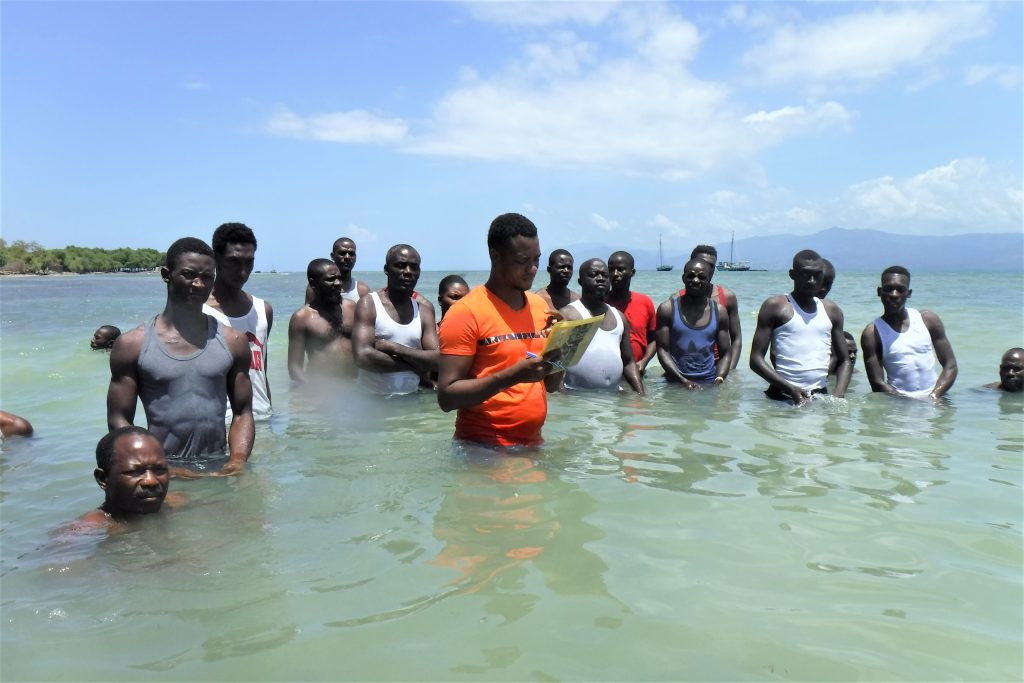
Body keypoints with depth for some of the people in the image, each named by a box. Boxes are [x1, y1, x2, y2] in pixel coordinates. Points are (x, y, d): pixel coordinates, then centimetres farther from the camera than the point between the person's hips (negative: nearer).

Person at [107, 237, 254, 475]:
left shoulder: (233, 341, 7)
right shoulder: (132, 344, 2)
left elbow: (242, 413, 9)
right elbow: (119, 421, 2)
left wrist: (237, 460, -7)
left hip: (218, 470, 1)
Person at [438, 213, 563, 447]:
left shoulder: (541, 306, 7)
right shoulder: (465, 312, -12)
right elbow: (446, 397, -17)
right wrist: (512, 376, -26)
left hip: (532, 443, 6)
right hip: (481, 449, -5)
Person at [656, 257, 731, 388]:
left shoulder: (719, 311, 7)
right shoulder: (668, 309, -1)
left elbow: (726, 353, 9)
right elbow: (663, 350, -4)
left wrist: (719, 379, -8)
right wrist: (684, 381, -14)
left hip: (710, 383, 2)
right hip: (675, 383, -1)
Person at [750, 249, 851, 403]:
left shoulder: (832, 311, 14)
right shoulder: (775, 306, 0)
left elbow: (845, 361, 18)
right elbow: (756, 359, -6)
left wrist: (838, 395, -1)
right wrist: (790, 389, -16)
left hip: (821, 395, 4)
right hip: (782, 397, -4)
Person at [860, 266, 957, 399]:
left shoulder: (928, 320, 6)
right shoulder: (872, 333, -2)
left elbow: (950, 365, 6)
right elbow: (877, 383, -7)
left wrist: (933, 398, -9)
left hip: (934, 399, 2)